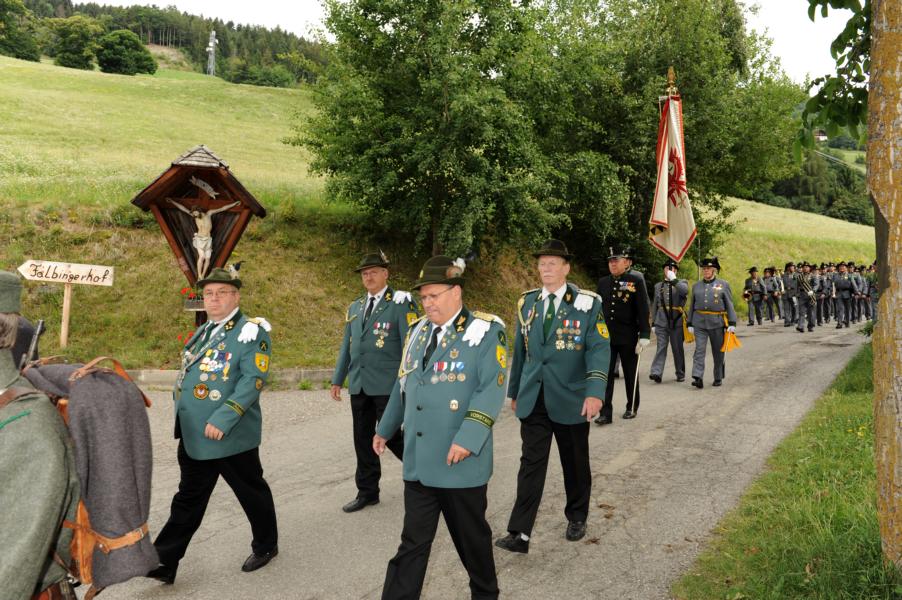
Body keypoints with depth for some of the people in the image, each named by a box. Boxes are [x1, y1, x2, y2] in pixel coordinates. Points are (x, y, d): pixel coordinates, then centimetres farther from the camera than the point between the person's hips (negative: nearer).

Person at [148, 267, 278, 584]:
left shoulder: (251, 332, -12)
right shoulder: (202, 332, 14)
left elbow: (253, 380, -22)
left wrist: (222, 419, -28)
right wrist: (184, 419, 16)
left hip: (231, 436, -7)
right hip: (194, 436, 7)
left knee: (251, 492, 11)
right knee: (188, 499, 14)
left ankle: (265, 546, 31)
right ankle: (163, 561, 21)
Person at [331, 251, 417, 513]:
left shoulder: (400, 303, -5)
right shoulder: (355, 307, 14)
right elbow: (346, 346, 17)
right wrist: (337, 380, 14)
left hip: (388, 384, -6)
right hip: (359, 384, 6)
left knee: (392, 436, -2)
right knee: (363, 439, 11)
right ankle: (367, 492, 23)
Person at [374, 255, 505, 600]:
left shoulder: (486, 332, -9)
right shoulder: (418, 331, 11)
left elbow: (492, 390, -19)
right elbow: (403, 385, 21)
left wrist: (468, 438, -27)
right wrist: (386, 429, 26)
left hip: (461, 463, -5)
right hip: (418, 462, 5)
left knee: (472, 538, 14)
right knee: (412, 543, 10)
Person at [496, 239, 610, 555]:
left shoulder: (586, 303, -6)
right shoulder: (527, 302, 6)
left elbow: (599, 349, -14)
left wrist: (595, 392, -27)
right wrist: (515, 391, 17)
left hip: (570, 399, -2)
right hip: (533, 399, 2)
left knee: (575, 462, 14)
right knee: (531, 463, -1)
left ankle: (577, 517, 35)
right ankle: (519, 534, 0)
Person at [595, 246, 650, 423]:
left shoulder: (636, 282, -5)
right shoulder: (602, 282, 6)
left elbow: (643, 310, -8)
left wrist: (644, 335, -13)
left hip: (628, 338, -3)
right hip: (606, 337, 3)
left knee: (630, 374, 11)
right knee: (605, 374, -3)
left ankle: (632, 407, 27)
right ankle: (605, 412, -1)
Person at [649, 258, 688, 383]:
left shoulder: (682, 283, 6)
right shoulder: (658, 286, 15)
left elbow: (685, 291, -20)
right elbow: (655, 306, 16)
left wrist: (673, 279, -18)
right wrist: (653, 323, 11)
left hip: (677, 322, -2)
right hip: (661, 322, 2)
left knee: (678, 349, 6)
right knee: (661, 347, -8)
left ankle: (680, 374, 17)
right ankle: (656, 373, -17)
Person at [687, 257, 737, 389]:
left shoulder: (723, 284, 3)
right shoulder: (696, 286, 11)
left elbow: (729, 304, 2)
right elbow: (692, 305, 14)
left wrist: (732, 323, -5)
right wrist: (690, 323, 10)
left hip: (717, 322, -1)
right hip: (699, 322, 1)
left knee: (718, 352, 8)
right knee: (699, 350, -10)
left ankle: (718, 378, 21)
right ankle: (697, 378, -16)